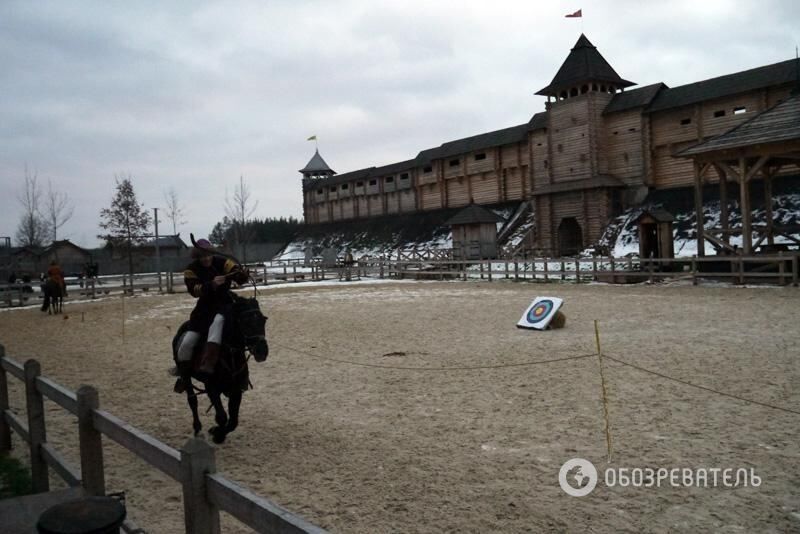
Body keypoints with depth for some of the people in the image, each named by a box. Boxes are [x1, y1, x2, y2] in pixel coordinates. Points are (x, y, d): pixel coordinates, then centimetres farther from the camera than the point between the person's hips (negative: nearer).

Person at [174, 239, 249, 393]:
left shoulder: (222, 262, -6)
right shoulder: (191, 270, -5)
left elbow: (240, 277, -13)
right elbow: (194, 290, -20)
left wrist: (243, 274, -38)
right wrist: (212, 284, -36)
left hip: (224, 303, -2)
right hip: (205, 307, 2)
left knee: (218, 320, -37)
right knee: (187, 342, -8)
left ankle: (208, 364, -45)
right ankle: (183, 376, 13)